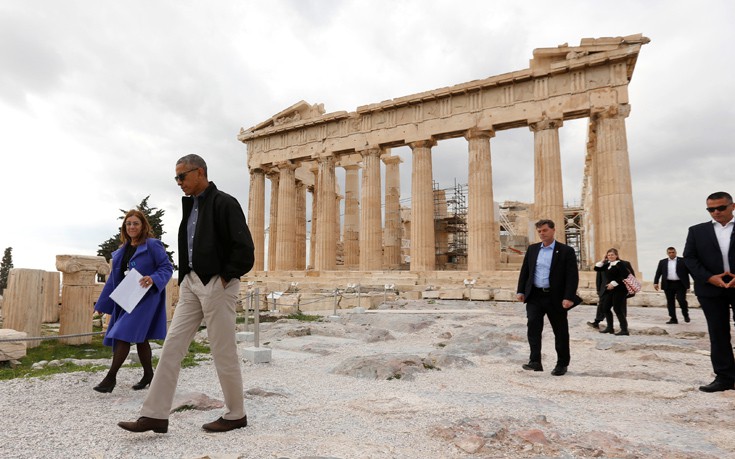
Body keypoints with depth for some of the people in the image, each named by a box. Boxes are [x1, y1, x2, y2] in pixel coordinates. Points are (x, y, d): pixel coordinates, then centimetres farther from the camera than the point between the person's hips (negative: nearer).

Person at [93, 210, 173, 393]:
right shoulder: (122, 250, 14)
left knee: (124, 334, -13)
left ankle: (111, 377, -5)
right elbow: (114, 277, 18)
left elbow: (167, 267, -10)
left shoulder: (152, 245, -8)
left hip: (144, 298, -8)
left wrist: (153, 279, -29)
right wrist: (103, 303, 17)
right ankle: (148, 375, 25)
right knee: (139, 337, 13)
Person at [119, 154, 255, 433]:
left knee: (224, 352, 1)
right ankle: (155, 415, 14)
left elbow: (245, 248, -17)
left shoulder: (224, 203, -11)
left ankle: (235, 415, 17)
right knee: (172, 345, 6)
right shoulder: (190, 205, 15)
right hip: (191, 284, 8)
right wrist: (184, 277, 12)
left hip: (216, 284, -8)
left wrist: (226, 276, -12)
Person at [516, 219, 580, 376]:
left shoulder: (566, 251, -4)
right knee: (533, 326, -10)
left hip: (556, 298, -3)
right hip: (535, 296, 3)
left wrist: (569, 297, -18)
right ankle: (535, 361, -9)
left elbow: (572, 276, -9)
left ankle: (562, 364, 22)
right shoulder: (532, 249, 9)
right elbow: (525, 271, 12)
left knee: (560, 331, 8)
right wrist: (521, 291, 5)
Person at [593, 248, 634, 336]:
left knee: (618, 309, -8)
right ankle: (610, 327, 23)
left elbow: (624, 276, -20)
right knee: (605, 307, 12)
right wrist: (603, 261, 1)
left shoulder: (621, 264, -12)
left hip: (619, 290, -9)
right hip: (609, 290, 9)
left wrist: (613, 283, -21)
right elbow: (597, 268, 10)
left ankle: (624, 330, -2)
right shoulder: (607, 264, 11)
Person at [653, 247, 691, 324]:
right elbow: (658, 273, 7)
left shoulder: (682, 261, 5)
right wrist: (655, 282, -2)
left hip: (680, 284, -2)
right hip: (668, 285, 2)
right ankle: (673, 319, 11)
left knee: (681, 300, -7)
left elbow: (690, 271, 3)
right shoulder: (662, 262, 9)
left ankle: (686, 315, 20)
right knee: (670, 302, 4)